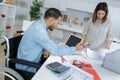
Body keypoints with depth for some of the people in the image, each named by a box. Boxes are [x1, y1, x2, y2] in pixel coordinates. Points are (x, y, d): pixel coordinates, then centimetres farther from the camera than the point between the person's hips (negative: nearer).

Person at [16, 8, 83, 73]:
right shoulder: (39, 30, -29)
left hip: (33, 61, 8)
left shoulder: (39, 24, -1)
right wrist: (75, 49, -13)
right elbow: (56, 51, -26)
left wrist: (45, 49, -9)